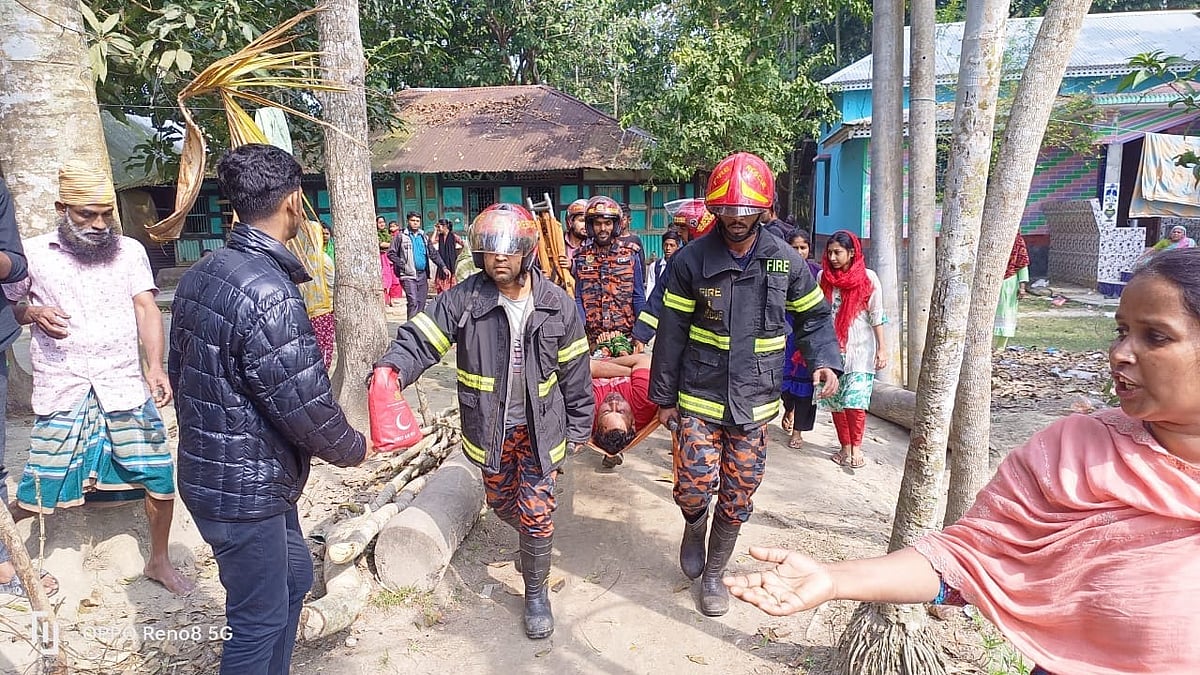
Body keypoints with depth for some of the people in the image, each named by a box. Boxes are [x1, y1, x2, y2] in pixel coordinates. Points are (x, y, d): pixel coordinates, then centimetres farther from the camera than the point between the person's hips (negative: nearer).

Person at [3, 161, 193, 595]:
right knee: (41, 488, 4)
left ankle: (159, 561, 22)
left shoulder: (130, 251, 3)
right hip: (63, 391, -1)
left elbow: (146, 308, -6)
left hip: (125, 387, 1)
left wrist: (155, 366, -21)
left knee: (159, 474, 2)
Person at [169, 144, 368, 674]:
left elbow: (180, 371, 14)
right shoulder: (268, 291, -26)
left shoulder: (200, 276, 3)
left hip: (209, 468, 9)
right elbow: (306, 405, -23)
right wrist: (354, 449, -5)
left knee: (293, 574, 25)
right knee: (260, 619, 9)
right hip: (246, 490, -9)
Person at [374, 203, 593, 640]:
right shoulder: (464, 299, -12)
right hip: (490, 428, 2)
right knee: (501, 501, 20)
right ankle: (533, 540, 55)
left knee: (536, 512, 0)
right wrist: (392, 369, -40)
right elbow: (420, 339, -18)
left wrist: (579, 426, 2)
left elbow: (574, 371, -2)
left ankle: (537, 591, 24)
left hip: (539, 426, -1)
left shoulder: (557, 304, -10)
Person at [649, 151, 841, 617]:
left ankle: (713, 573, 33)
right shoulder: (691, 260, -7)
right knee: (694, 487, -8)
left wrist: (825, 361, -8)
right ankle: (694, 527, 30)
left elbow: (813, 317, 11)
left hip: (755, 403, 2)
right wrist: (664, 397, 1)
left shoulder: (786, 261, -3)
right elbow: (672, 333, -2)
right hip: (699, 399, -1)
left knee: (738, 496, 9)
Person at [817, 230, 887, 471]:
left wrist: (882, 349, -5)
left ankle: (856, 448, 6)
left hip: (859, 350, -3)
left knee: (855, 401, -11)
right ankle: (845, 448, 18)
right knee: (835, 400, 6)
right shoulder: (823, 277, 5)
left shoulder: (868, 278, -3)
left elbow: (876, 316, -2)